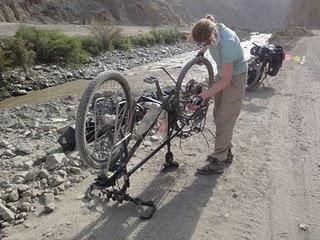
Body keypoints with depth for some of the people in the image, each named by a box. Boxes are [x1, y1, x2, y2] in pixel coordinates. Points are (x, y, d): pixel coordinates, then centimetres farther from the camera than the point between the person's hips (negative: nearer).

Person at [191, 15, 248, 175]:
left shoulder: (227, 43, -36)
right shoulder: (211, 31, -15)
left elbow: (225, 80, -30)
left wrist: (203, 96, -27)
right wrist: (202, 51, 7)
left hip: (235, 77, -8)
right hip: (223, 73, 8)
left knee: (225, 120, -6)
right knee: (218, 116, 13)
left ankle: (218, 162, 4)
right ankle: (226, 152, 28)